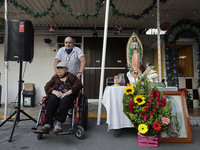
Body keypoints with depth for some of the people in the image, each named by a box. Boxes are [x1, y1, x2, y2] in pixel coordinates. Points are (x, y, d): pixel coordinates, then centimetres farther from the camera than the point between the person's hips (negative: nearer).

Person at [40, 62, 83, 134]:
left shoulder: (71, 77, 16)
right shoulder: (55, 77, 26)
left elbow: (79, 85, -2)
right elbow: (47, 87, 11)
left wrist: (67, 93, -17)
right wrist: (55, 92, -12)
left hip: (68, 95, -2)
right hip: (56, 95, 2)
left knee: (64, 101, -37)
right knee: (52, 100, -33)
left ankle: (59, 124, -41)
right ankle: (47, 125, -41)